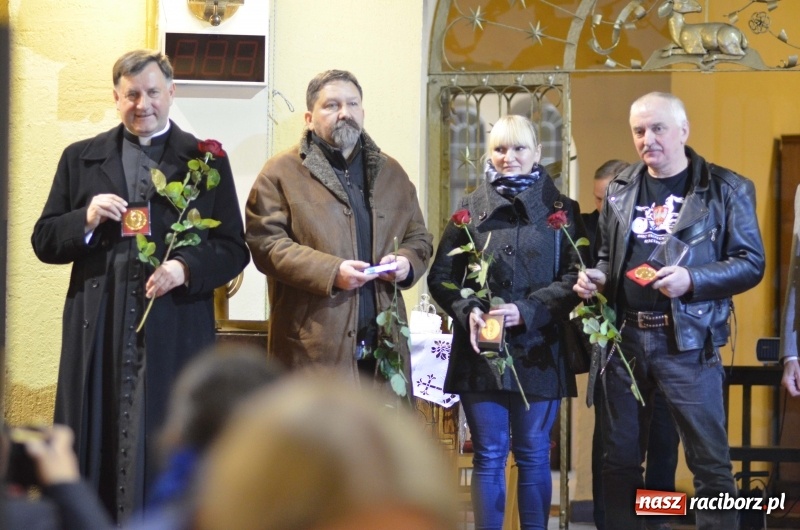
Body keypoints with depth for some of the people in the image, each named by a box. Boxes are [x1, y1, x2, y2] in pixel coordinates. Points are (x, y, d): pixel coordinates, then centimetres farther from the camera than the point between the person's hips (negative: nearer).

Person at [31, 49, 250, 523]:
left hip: (175, 334, -2)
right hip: (98, 333, 2)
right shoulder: (81, 159, 14)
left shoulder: (206, 160, 8)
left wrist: (186, 267, -13)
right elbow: (44, 243, 11)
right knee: (97, 447, 1)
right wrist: (87, 219, -8)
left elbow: (234, 249, 5)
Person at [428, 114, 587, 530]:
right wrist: (467, 310, -13)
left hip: (538, 351, -1)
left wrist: (527, 311, -16)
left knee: (534, 455, 6)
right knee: (488, 456, 3)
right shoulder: (470, 209, 8)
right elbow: (441, 275, 6)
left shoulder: (561, 211, 4)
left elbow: (576, 276, -4)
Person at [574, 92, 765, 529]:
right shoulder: (620, 190, 11)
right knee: (620, 457, 11)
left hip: (687, 341, -5)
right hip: (625, 337, 5)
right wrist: (596, 278, 0)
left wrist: (692, 279, -20)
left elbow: (751, 263, -6)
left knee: (709, 460, -3)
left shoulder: (726, 189, -3)